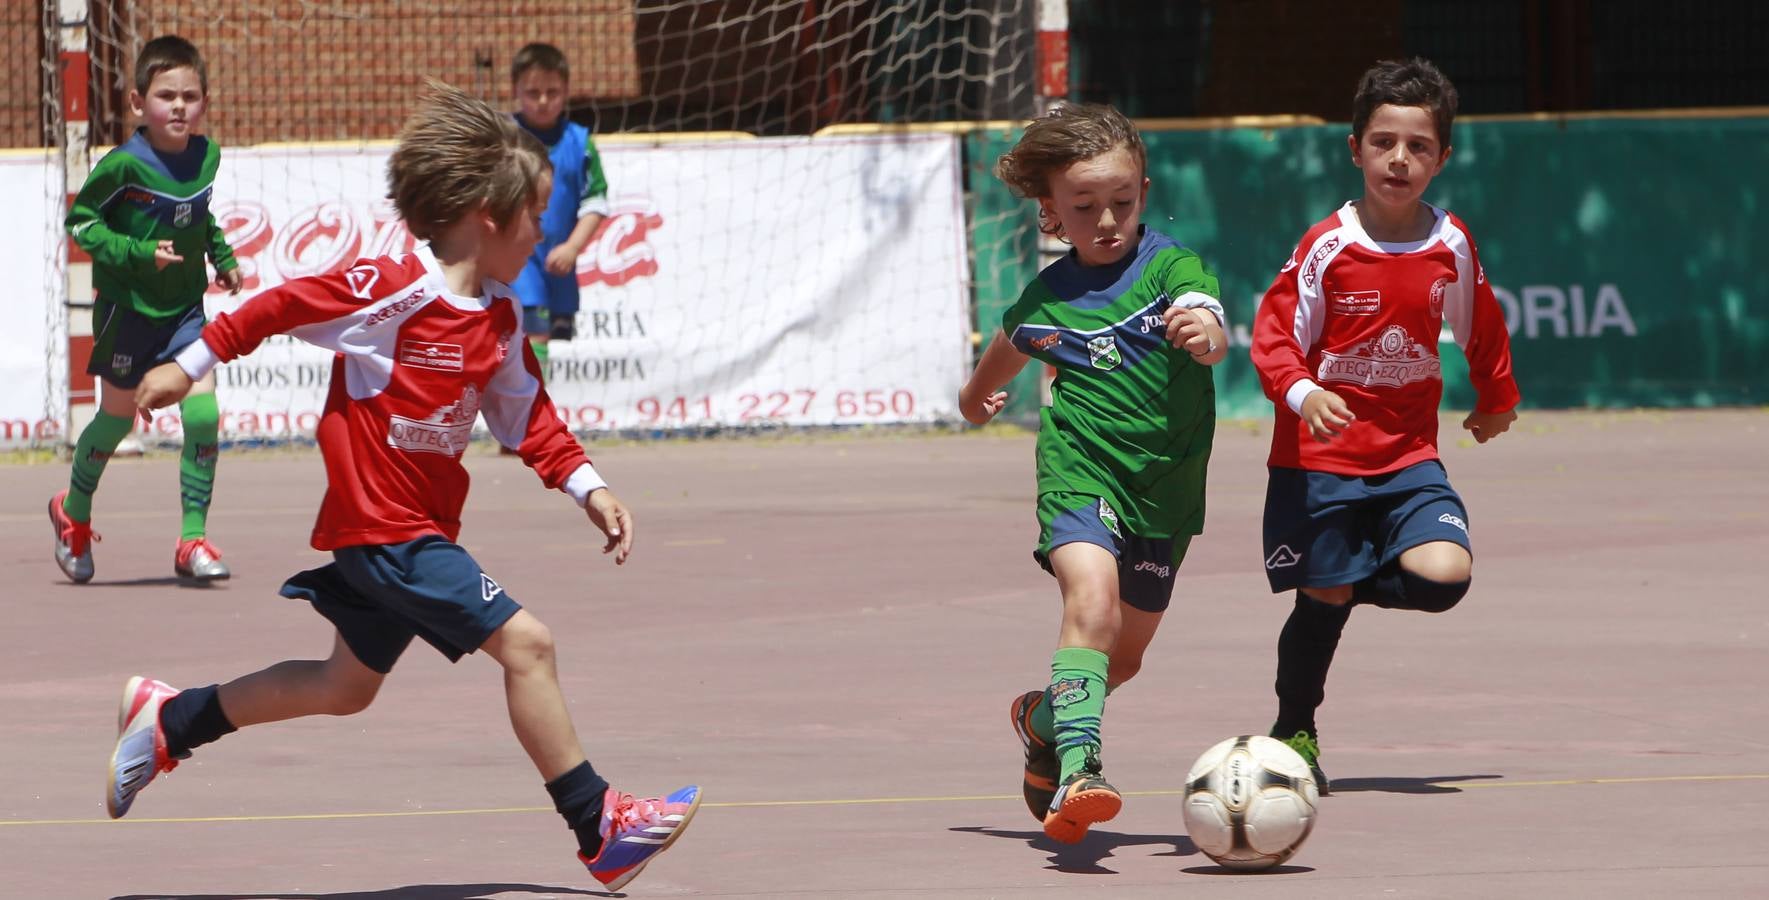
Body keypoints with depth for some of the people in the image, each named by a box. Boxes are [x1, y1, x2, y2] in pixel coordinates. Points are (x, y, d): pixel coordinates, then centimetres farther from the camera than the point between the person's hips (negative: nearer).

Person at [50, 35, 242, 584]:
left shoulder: (206, 156, -4)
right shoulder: (124, 165, -21)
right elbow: (80, 221, -14)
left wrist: (222, 256, 3)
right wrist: (139, 254, -23)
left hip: (184, 307, 4)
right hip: (127, 307, -4)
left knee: (203, 410, -10)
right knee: (117, 416, 10)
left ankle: (193, 539, 0)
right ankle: (73, 512, 37)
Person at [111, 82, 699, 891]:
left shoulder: (499, 319, 5)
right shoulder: (392, 291, -19)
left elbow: (527, 415, 12)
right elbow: (278, 307, -11)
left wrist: (588, 489, 0)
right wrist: (190, 367, -3)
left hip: (420, 530, 10)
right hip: (384, 526, -10)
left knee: (347, 687, 21)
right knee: (525, 642, -14)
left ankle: (169, 721, 34)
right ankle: (600, 830, -9)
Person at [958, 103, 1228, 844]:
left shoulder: (1171, 268, -5)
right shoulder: (1045, 298, 3)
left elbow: (1212, 329, -25)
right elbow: (1007, 349, 27)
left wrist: (1206, 336, -49)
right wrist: (977, 394, 45)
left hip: (1164, 486, 1)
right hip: (1079, 470, -1)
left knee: (1124, 655, 15)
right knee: (1092, 602, -28)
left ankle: (1044, 718, 45)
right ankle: (1076, 771, -38)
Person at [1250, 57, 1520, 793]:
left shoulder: (1452, 246, 0)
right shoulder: (1327, 247, -10)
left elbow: (1480, 329, 18)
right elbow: (1274, 335, -9)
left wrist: (1497, 402, 31)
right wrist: (1302, 394, -28)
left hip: (1409, 455, 3)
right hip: (1320, 457, -3)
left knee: (1444, 575, -18)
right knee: (1322, 600, 1)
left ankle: (1360, 578, 14)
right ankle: (1293, 733, 23)